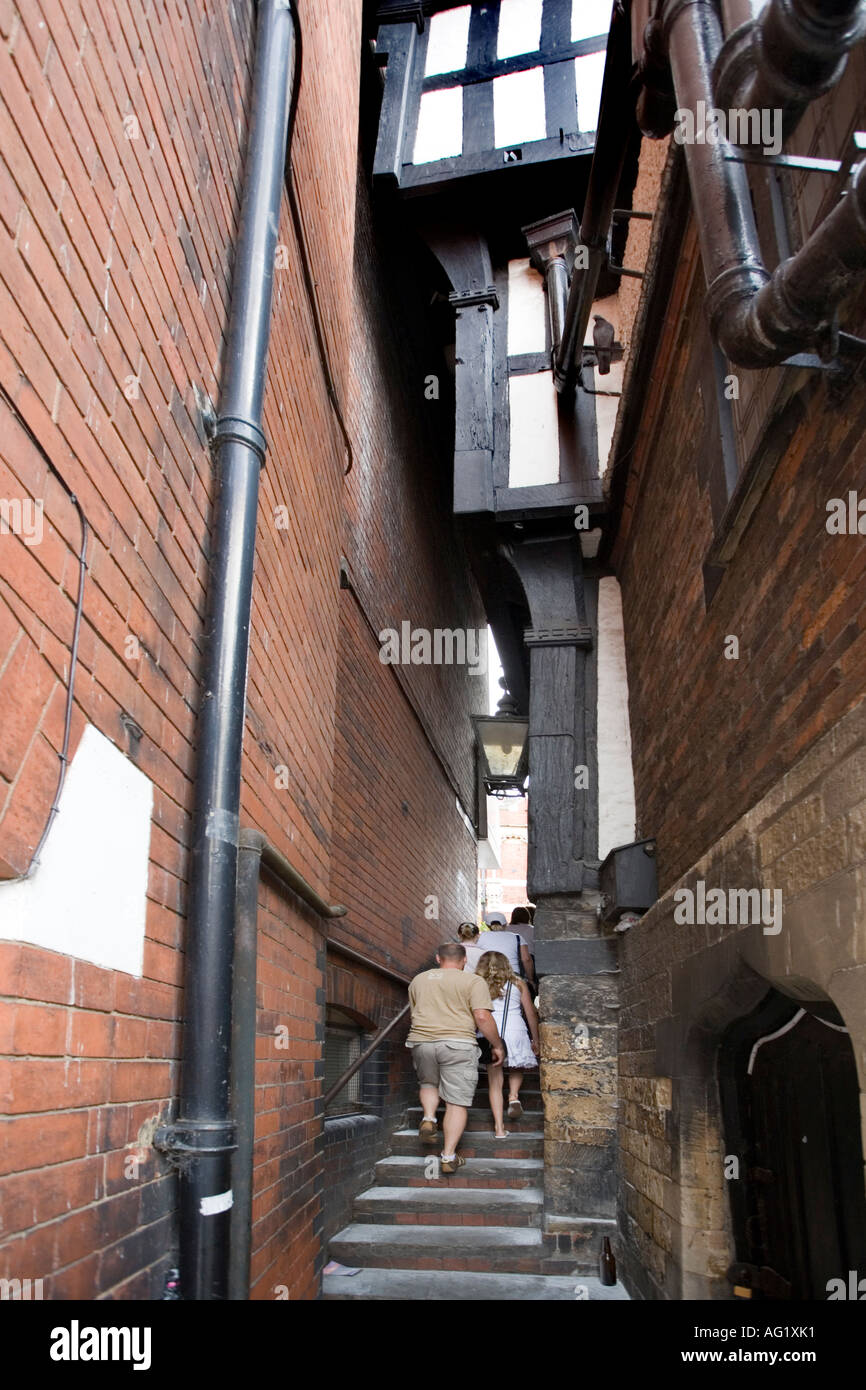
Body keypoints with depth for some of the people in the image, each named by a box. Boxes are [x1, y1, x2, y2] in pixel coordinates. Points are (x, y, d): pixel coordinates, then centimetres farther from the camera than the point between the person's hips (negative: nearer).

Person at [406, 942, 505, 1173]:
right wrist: (497, 1045, 3)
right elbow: (482, 1017, -8)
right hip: (458, 1044, -4)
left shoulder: (418, 980, 16)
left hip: (421, 1041, 4)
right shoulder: (473, 982, 2)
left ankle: (428, 1117, 6)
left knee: (428, 1083, 29)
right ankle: (449, 1156, -1)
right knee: (457, 1102, 3)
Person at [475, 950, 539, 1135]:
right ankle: (514, 1096, 1)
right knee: (517, 1068, 27)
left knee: (495, 1081, 7)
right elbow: (531, 1013, 14)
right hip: (515, 1029, 0)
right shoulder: (518, 984, 13)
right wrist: (535, 1040, 22)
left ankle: (499, 1127, 2)